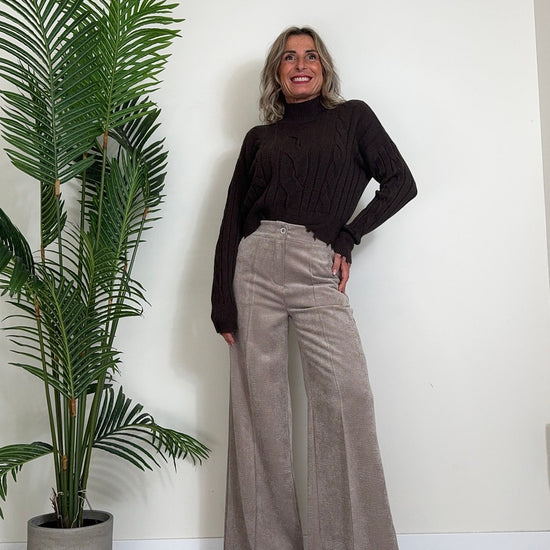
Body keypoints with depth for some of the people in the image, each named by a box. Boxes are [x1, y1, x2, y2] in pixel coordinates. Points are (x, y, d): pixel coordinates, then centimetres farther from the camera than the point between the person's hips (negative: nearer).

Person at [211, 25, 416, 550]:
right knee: (258, 406, 0)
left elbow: (400, 182, 9)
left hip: (317, 270, -2)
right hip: (255, 265, 2)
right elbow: (231, 221, 12)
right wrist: (222, 300, 2)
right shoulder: (258, 138, 18)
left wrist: (349, 235, -1)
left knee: (346, 399, -14)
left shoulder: (353, 117, 15)